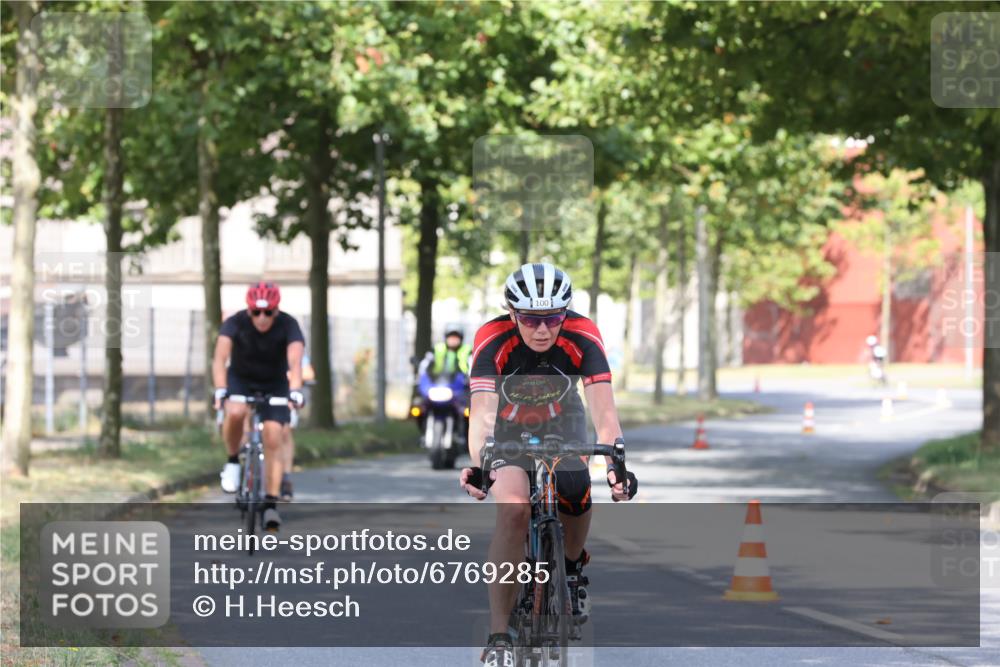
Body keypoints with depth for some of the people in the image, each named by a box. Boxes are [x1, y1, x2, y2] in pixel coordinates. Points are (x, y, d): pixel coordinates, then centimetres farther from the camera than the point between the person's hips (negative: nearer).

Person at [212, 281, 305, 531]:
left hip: (274, 384, 0)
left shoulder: (288, 325, -25)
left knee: (273, 440, -13)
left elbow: (295, 362, -39)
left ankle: (270, 504, -9)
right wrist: (220, 391, -51)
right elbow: (219, 358, -35)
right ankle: (233, 462, -7)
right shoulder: (235, 323, -24)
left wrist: (295, 390, -56)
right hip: (240, 379, 0)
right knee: (236, 412, -32)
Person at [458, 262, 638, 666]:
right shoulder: (492, 340, -32)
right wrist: (477, 465, -60)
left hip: (562, 425, 2)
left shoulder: (583, 337, -29)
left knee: (577, 503, -19)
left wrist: (616, 464, -52)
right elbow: (482, 413, -42)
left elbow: (604, 410, -36)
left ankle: (572, 567, 19)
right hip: (509, 429, -2)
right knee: (513, 509, -25)